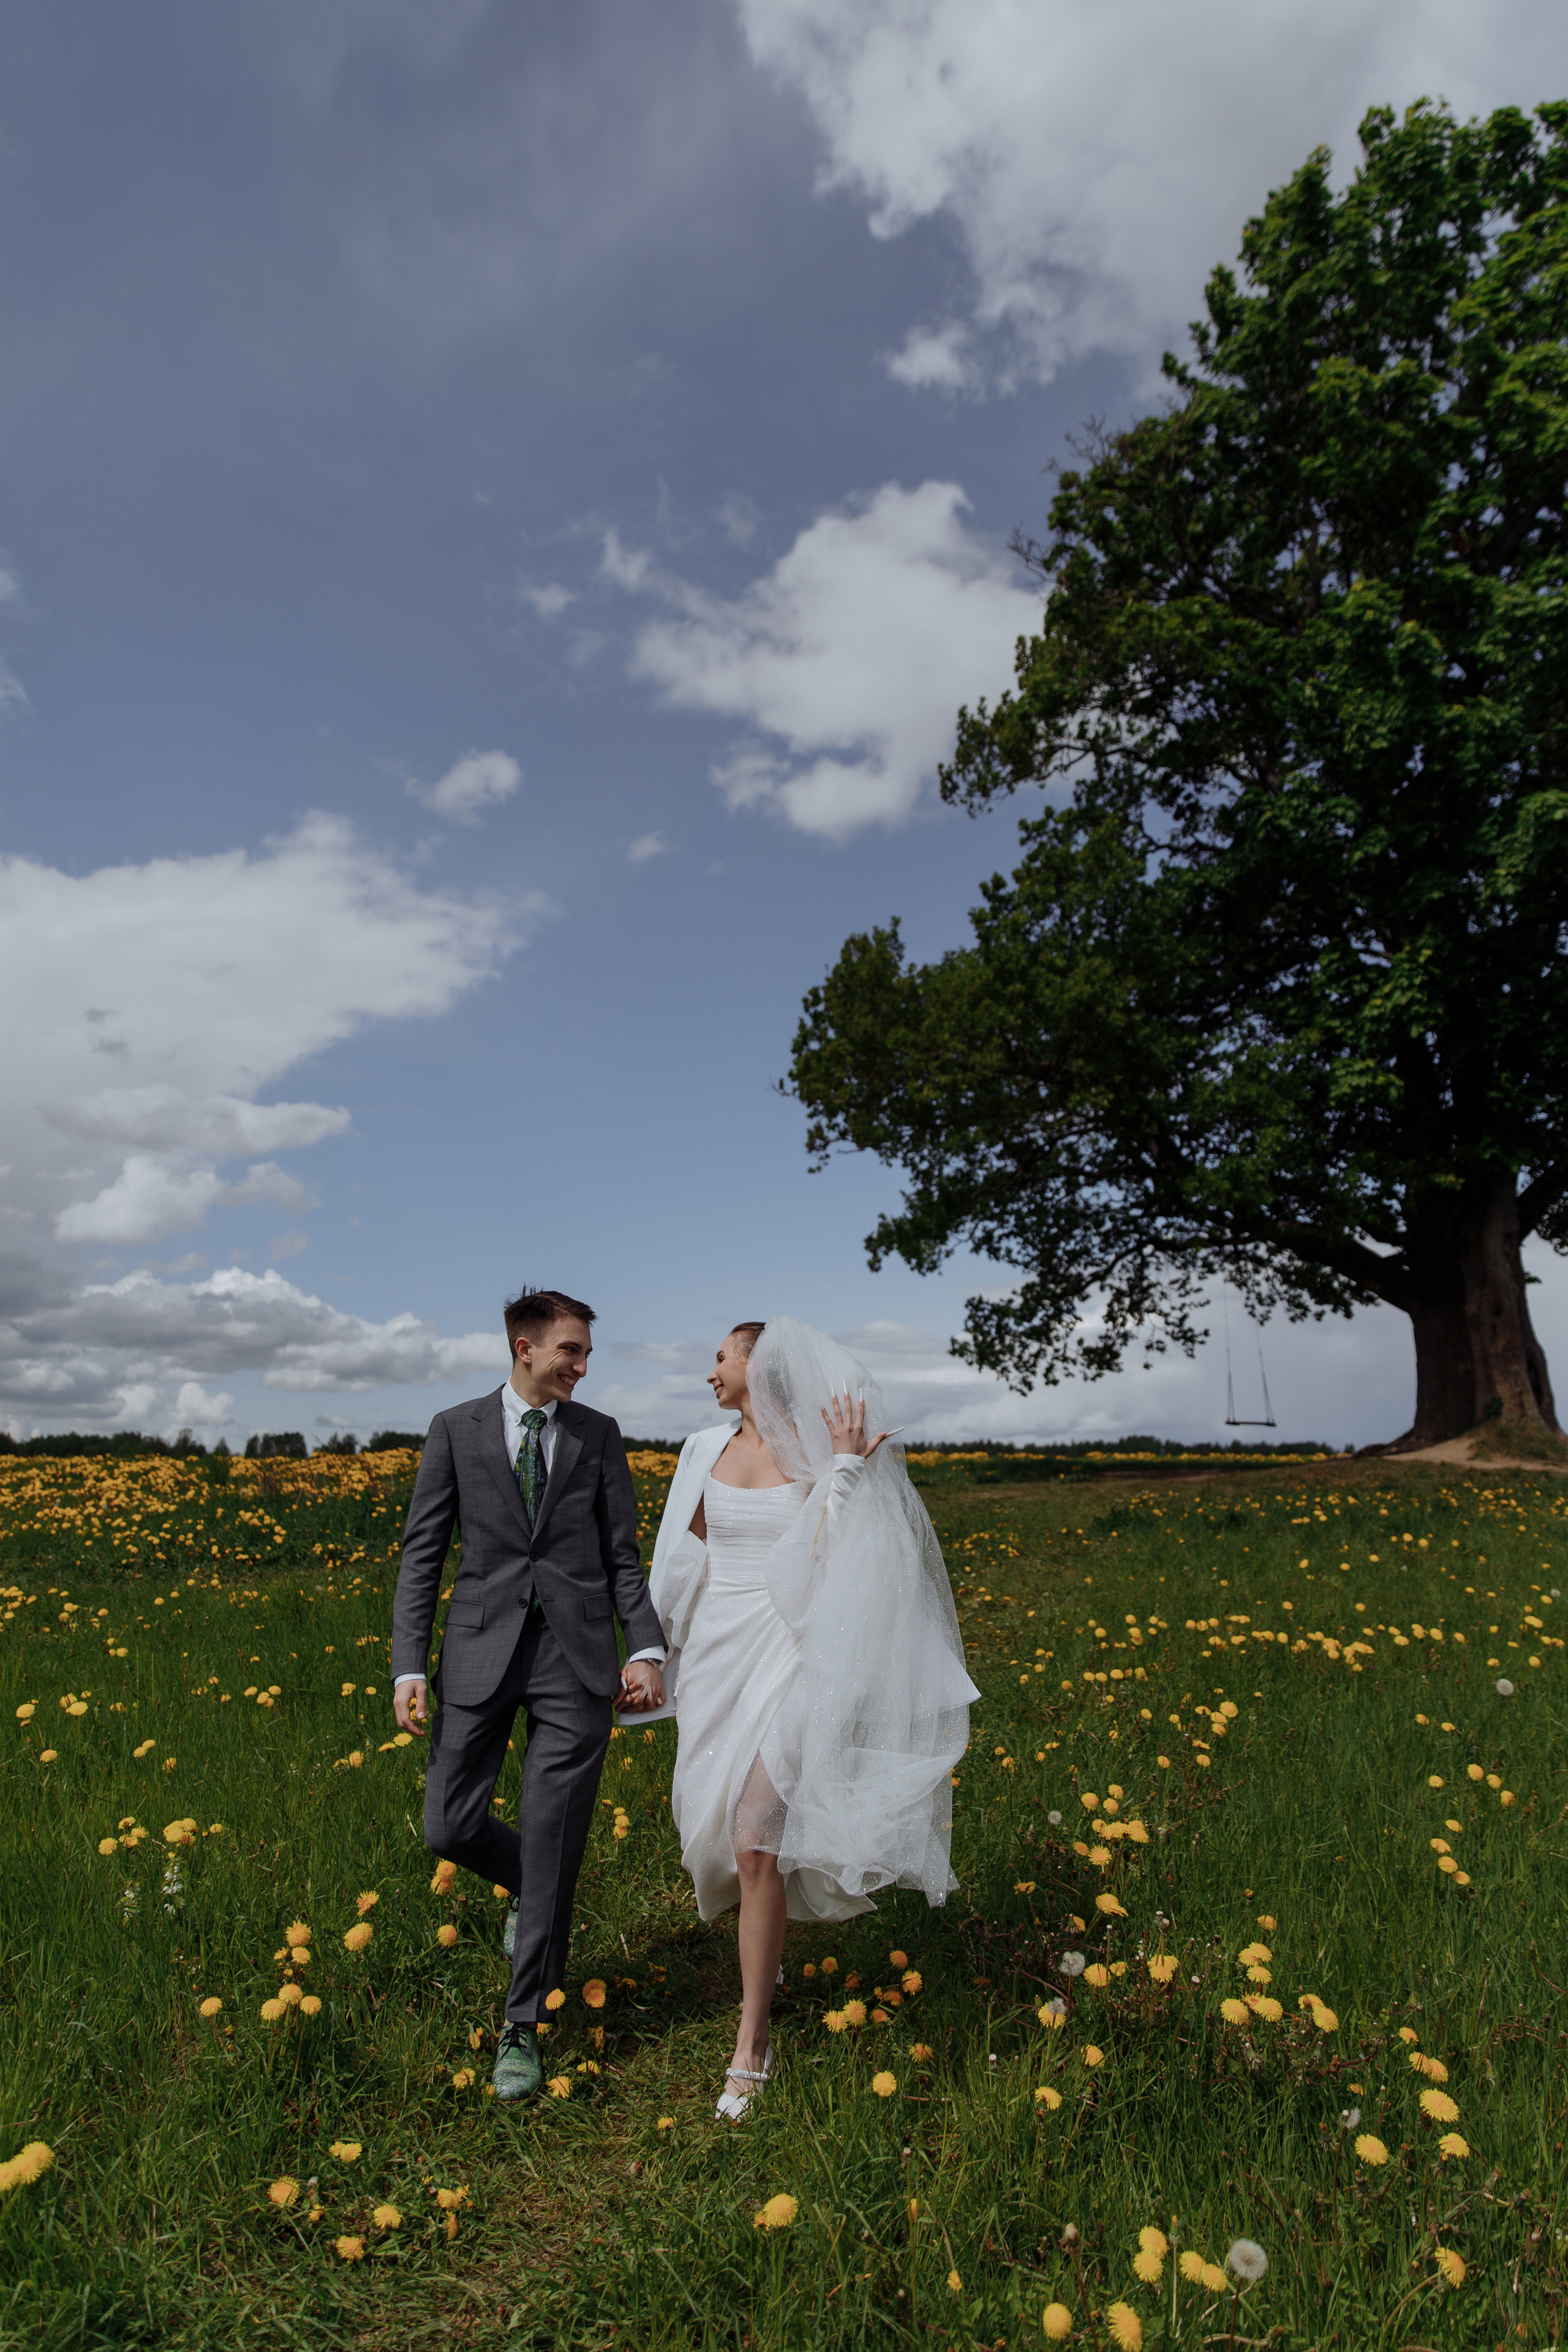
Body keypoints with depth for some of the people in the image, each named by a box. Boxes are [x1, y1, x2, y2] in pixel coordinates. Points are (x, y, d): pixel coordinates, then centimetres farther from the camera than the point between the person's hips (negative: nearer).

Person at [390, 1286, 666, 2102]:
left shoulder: (600, 1435, 6)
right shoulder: (455, 1429, 4)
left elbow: (623, 1558, 7)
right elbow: (421, 1554, 3)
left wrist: (648, 1649, -6)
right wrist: (408, 1668, -5)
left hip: (575, 1660, 0)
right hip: (483, 1652, 1)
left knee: (552, 1850, 2)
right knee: (451, 1830, 1)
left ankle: (521, 2029, 22)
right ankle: (531, 1891, 35)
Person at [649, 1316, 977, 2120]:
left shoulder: (820, 1450, -6)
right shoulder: (705, 1451, 5)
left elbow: (835, 1558, -12)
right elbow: (686, 1563, 11)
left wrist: (848, 1469, -19)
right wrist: (657, 1649, 11)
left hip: (787, 1655, -4)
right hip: (718, 1656, 5)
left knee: (756, 1843, -8)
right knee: (716, 1828, 15)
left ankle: (752, 2041, 9)